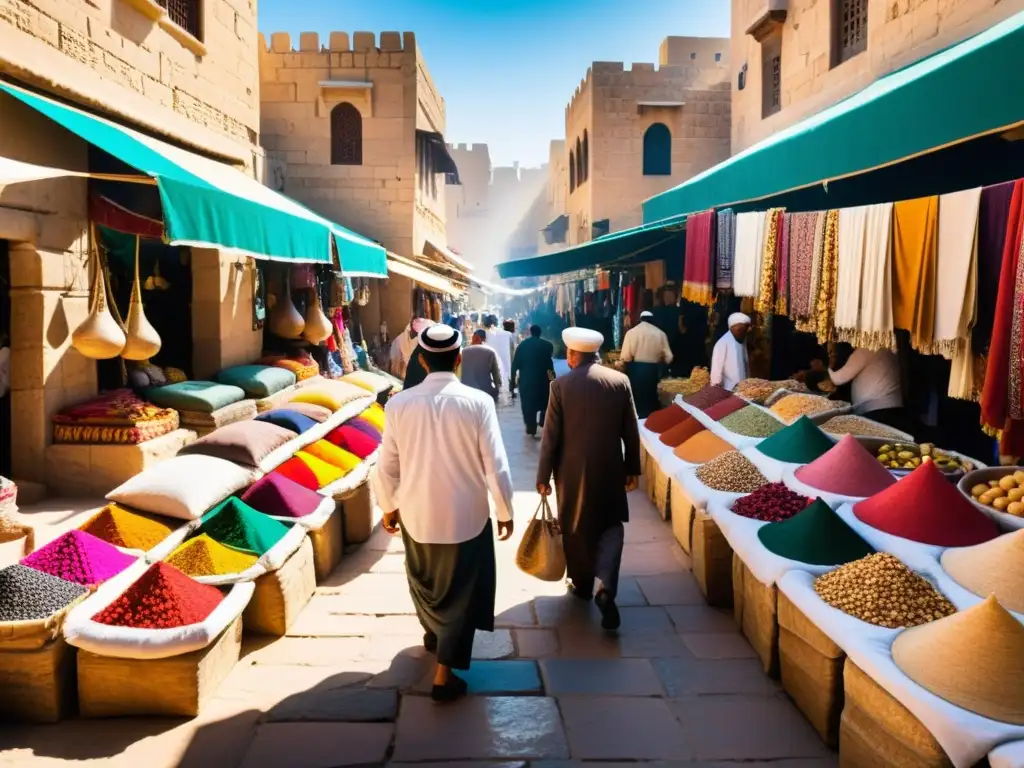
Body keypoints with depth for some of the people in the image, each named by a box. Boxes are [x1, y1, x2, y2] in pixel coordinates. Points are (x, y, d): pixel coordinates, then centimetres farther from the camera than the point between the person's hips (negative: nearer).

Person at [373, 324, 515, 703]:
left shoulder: (399, 403, -11)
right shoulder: (478, 402, -17)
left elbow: (386, 467, -3)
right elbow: (496, 466, -14)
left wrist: (388, 507, 13)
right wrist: (505, 511, 1)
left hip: (416, 514, 3)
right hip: (466, 515, -3)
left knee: (424, 580, 28)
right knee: (460, 590, 14)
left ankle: (433, 632, 52)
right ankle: (444, 675, 15)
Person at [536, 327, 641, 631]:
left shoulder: (561, 385, -10)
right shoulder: (621, 381, -4)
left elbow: (551, 436, -8)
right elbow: (631, 431, 1)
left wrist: (543, 476, 1)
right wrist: (633, 468, 12)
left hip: (572, 469, -1)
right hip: (610, 468, 1)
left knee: (577, 528, 16)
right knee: (611, 526, 12)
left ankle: (582, 584, 31)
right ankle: (606, 587, -5)